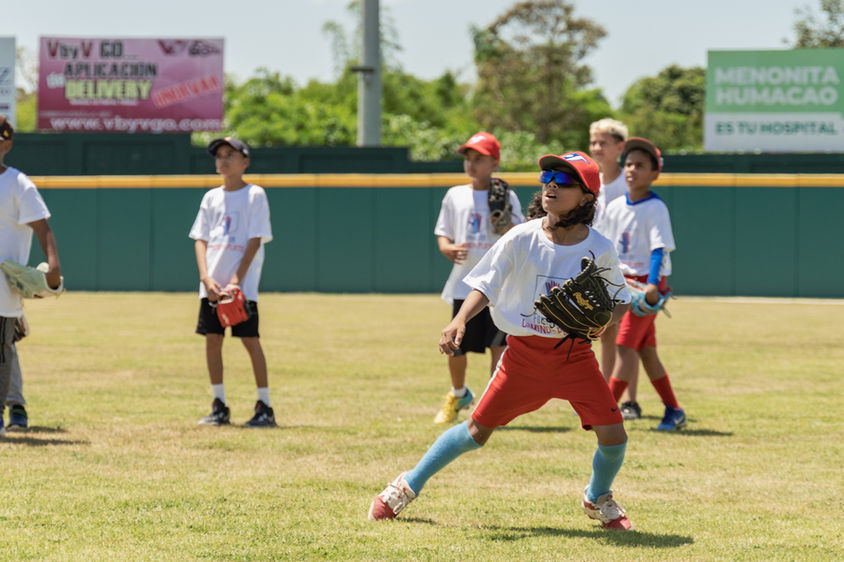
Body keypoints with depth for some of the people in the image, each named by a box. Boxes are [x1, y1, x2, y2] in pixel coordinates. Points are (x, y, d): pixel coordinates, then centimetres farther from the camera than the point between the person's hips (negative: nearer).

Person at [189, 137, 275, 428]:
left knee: (250, 339, -7)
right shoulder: (211, 197, 12)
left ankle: (265, 407, -3)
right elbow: (201, 240, 10)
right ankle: (219, 407, 11)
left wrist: (237, 280, -15)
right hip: (212, 283, 5)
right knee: (212, 339, 3)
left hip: (242, 284, -5)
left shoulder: (255, 195, -2)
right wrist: (205, 277, -7)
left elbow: (255, 241, -8)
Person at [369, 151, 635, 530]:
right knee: (477, 430, 1)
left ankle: (598, 499, 24)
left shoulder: (599, 250, -7)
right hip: (525, 352, 0)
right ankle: (408, 486, 21)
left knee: (613, 435, -9)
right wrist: (460, 320, -19)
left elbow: (620, 301, 5)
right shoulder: (521, 239, -9)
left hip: (575, 353, 1)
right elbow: (485, 286, -2)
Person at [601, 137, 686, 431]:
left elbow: (659, 249, -18)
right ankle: (673, 410, 17)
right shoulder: (615, 207, 9)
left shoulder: (655, 208, -11)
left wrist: (652, 283, -30)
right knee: (645, 350, 10)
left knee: (626, 345, -13)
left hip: (645, 284, -7)